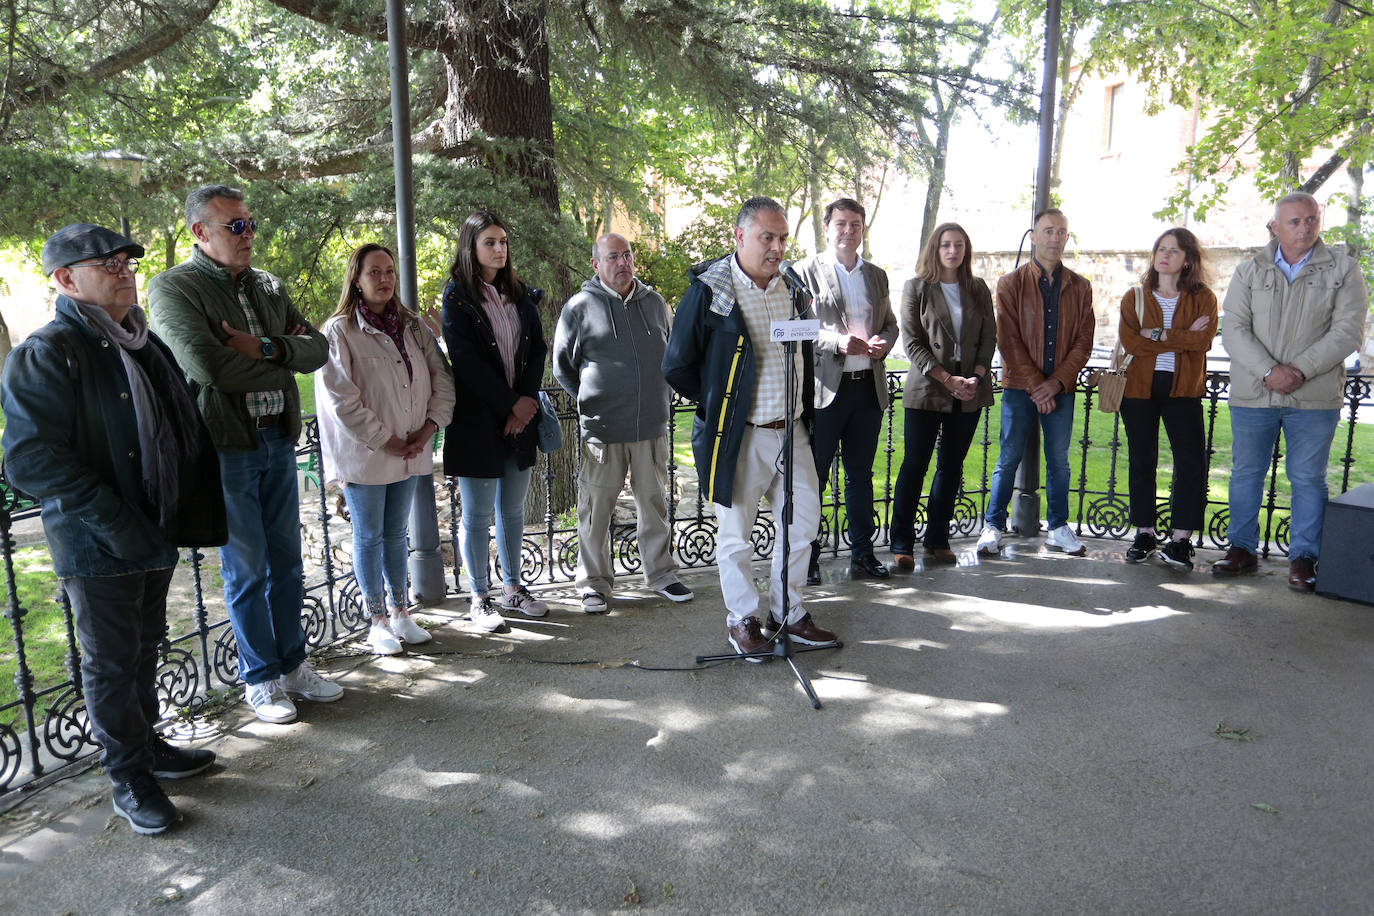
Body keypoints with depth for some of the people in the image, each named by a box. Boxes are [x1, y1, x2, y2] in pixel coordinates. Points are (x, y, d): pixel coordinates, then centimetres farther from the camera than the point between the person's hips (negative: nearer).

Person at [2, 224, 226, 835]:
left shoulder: (144, 343, 10)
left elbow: (182, 428, 19)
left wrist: (188, 509, 8)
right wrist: (117, 523, -25)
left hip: (158, 533, 7)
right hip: (98, 550, -7)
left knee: (145, 648, 21)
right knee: (111, 662, 7)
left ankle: (148, 744, 38)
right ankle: (128, 780, 20)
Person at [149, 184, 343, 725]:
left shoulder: (268, 287, 12)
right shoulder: (172, 288, -7)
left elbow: (319, 349, 3)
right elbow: (208, 365, -21)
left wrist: (266, 348, -15)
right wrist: (284, 363, -8)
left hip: (278, 441, 6)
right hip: (225, 446, -6)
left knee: (287, 562, 13)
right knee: (247, 569, 3)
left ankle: (293, 665, 27)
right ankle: (260, 680, 18)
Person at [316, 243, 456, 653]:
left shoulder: (414, 327, 7)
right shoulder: (339, 331, -10)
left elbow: (441, 377, 8)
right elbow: (340, 398, -15)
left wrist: (431, 424, -5)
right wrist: (383, 439, -15)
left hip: (410, 451, 5)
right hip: (364, 455, -5)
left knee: (396, 533, 16)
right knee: (369, 537, 6)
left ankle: (400, 612, 26)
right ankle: (378, 622, 17)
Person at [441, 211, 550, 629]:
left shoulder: (520, 294, 12)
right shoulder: (457, 295, -4)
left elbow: (537, 349, 7)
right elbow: (466, 360, -12)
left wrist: (527, 399, -8)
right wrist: (509, 404, -12)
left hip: (521, 414, 5)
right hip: (477, 418, -5)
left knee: (513, 509, 13)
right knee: (478, 513, 2)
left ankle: (512, 587, 26)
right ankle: (480, 599, 13)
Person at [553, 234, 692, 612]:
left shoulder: (654, 302, 9)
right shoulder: (580, 307, -2)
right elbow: (562, 365, 6)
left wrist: (663, 397, 14)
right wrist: (590, 402, 4)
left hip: (652, 425, 3)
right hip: (601, 427, -3)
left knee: (654, 502, 12)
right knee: (596, 509, 3)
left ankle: (661, 574, 27)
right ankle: (594, 583, 17)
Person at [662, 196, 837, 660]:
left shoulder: (792, 285, 6)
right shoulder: (708, 290, -11)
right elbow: (676, 366, -7)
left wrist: (802, 408, 15)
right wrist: (719, 405, 0)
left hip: (791, 430, 6)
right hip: (738, 436, -5)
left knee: (804, 520, 12)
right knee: (735, 533, 6)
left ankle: (787, 610, 30)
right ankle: (742, 617, 26)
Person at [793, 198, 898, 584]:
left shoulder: (877, 275, 16)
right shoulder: (805, 272, -1)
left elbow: (890, 323, 21)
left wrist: (883, 343, -2)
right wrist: (837, 342, -21)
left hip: (869, 387, 5)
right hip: (824, 389, -5)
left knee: (861, 476, 13)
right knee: (813, 477, 1)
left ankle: (862, 555, 22)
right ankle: (807, 558, 12)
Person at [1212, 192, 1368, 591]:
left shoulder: (1343, 269, 4)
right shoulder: (1250, 271, 6)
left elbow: (1347, 331, -5)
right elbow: (1235, 330, -2)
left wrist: (1300, 370, -16)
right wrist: (1269, 371, -15)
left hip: (1314, 398, -1)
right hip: (1252, 395, 2)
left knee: (1308, 478, 4)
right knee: (1246, 473, 8)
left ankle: (1303, 558, 14)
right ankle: (1242, 549, 20)